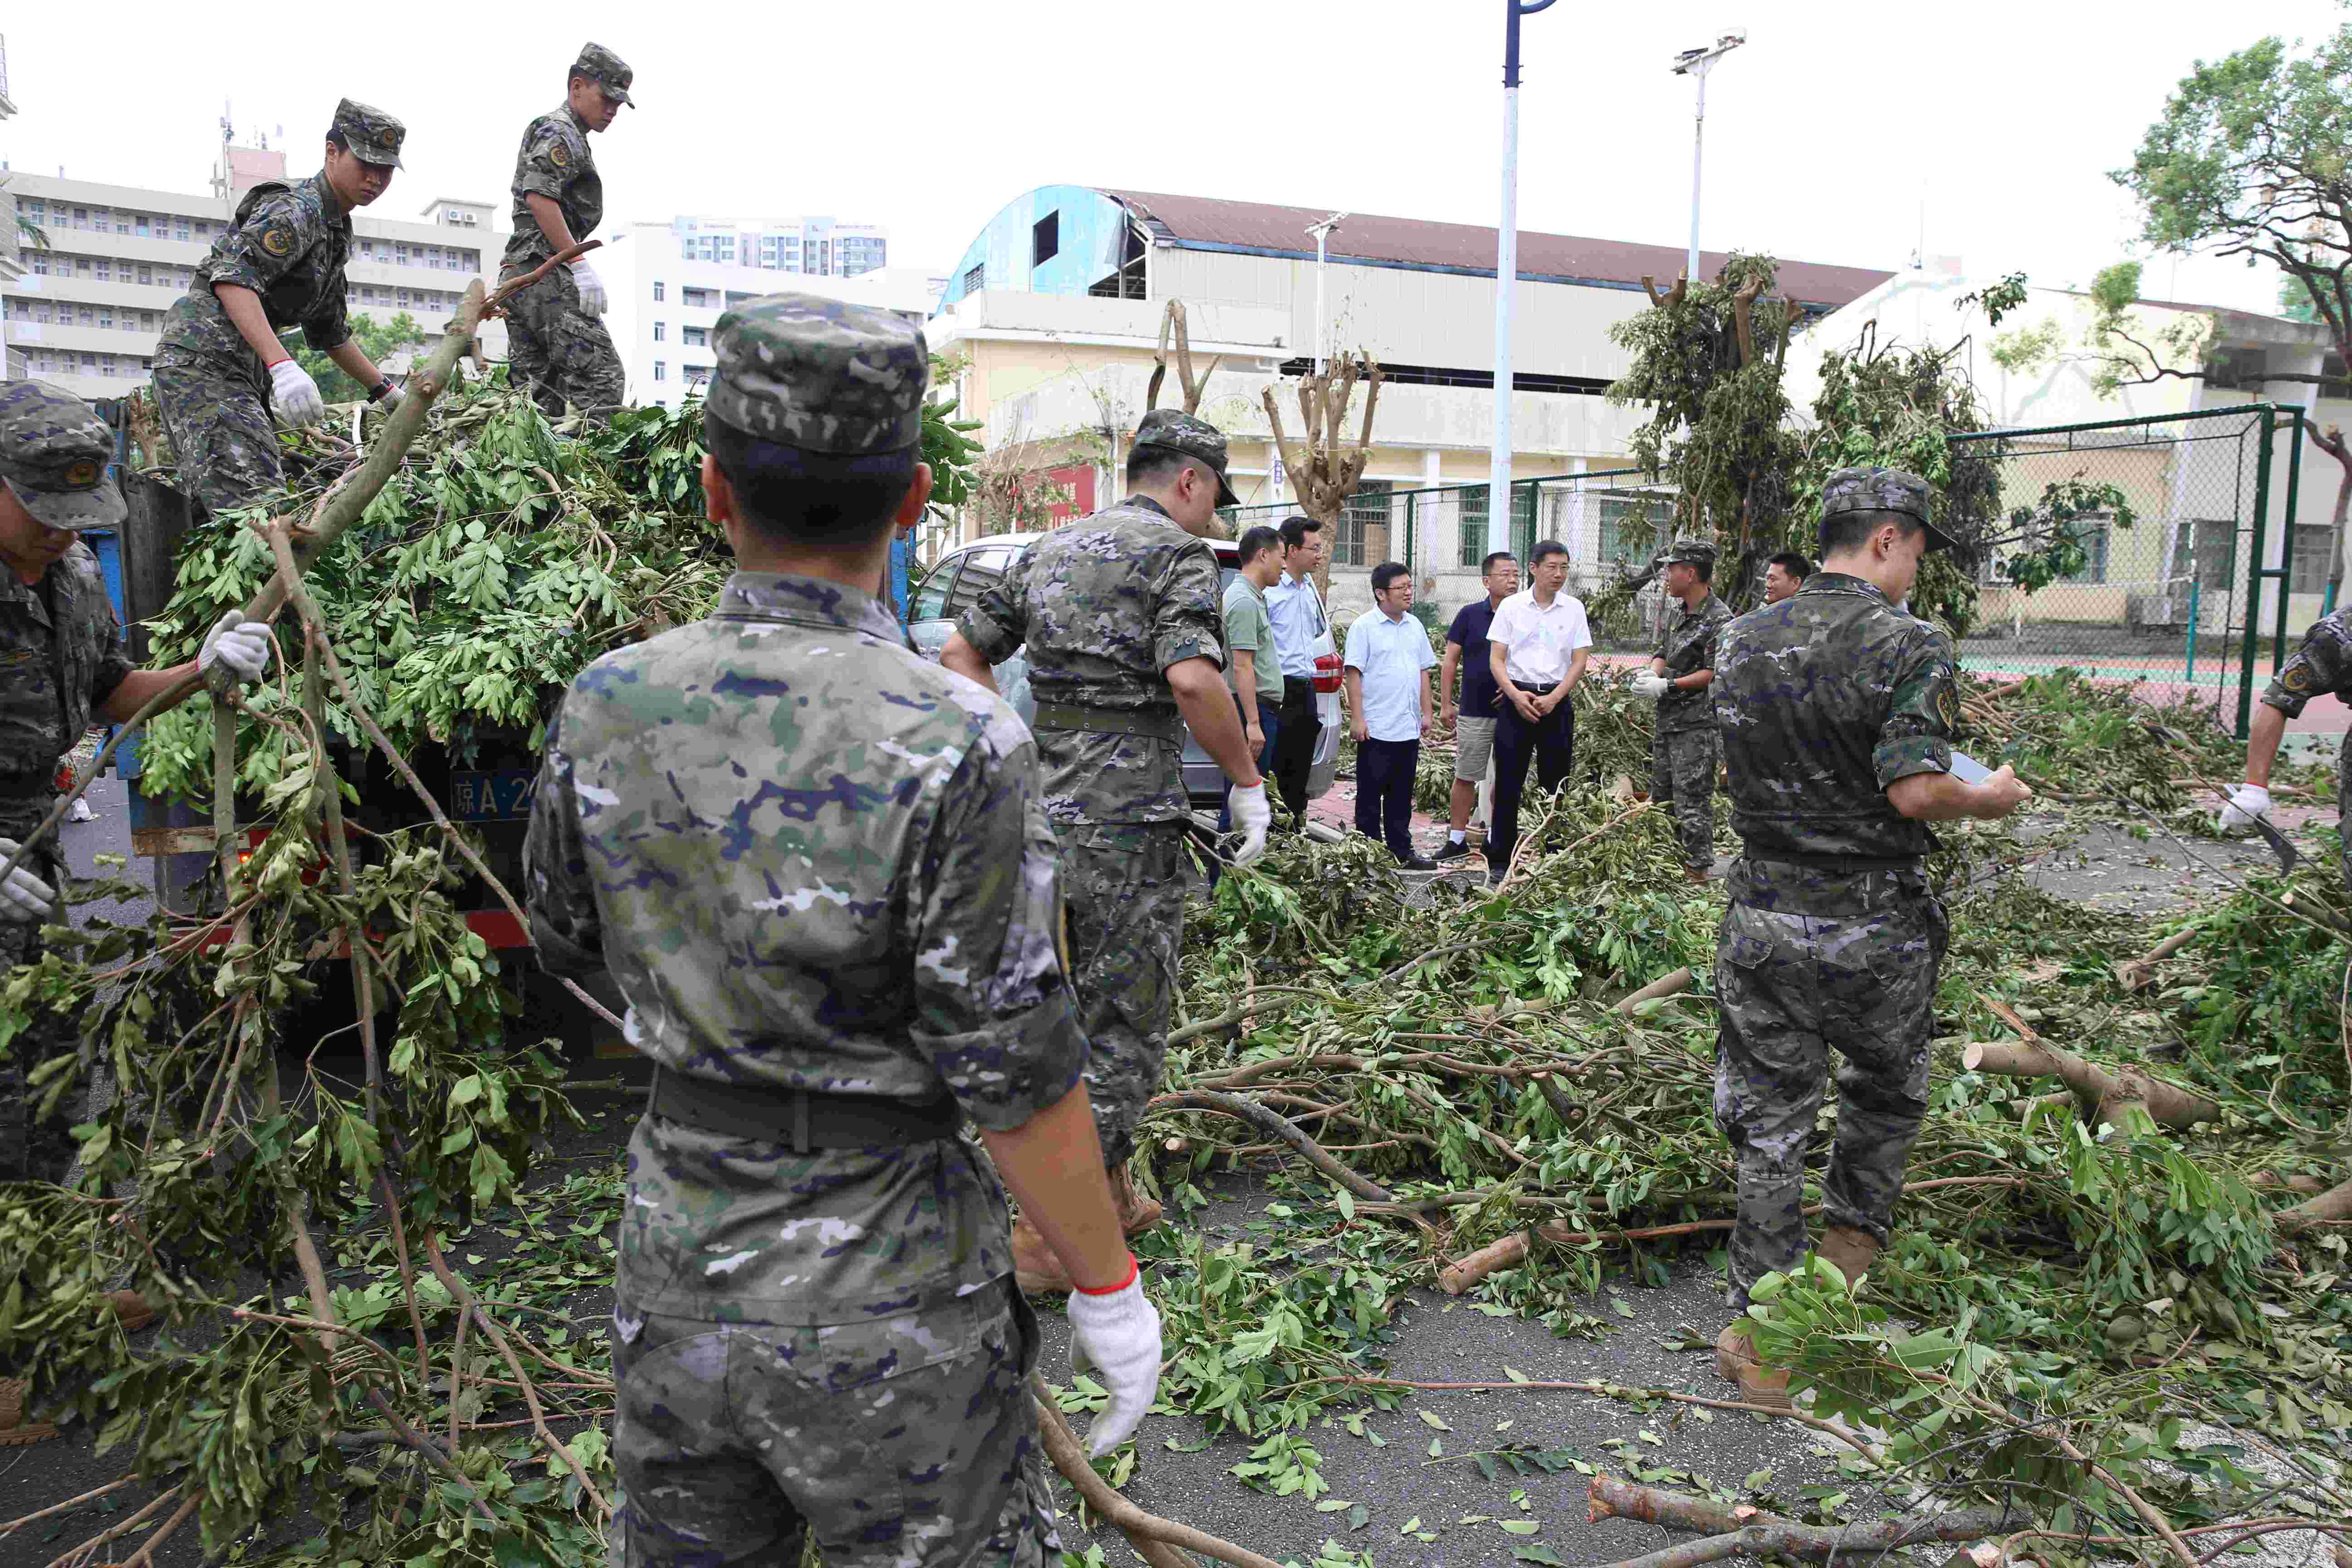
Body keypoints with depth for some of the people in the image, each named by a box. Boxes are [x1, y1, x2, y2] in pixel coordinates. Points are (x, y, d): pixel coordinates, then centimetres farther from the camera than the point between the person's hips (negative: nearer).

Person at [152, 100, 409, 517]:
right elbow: (233, 278, -26)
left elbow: (329, 333, 31)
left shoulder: (336, 233, 22)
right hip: (203, 357, -10)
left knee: (214, 508, 7)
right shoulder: (295, 210, -10)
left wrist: (388, 393, 30)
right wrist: (281, 365, -39)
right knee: (257, 502, -25)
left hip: (243, 371, 10)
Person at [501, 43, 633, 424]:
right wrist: (581, 265, -22)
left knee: (540, 391, 7)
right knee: (601, 378, -17)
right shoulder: (559, 132, -5)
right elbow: (539, 197, -20)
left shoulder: (567, 136, 28)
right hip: (547, 275, -10)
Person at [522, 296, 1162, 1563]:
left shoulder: (604, 708, -9)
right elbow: (1018, 1082, -21)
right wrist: (1109, 1286, -7)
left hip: (675, 1270, 5)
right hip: (882, 1314, -4)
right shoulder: (958, 746, -24)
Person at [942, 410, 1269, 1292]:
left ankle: (1110, 1197, 33)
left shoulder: (1049, 550, 17)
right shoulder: (1177, 553, -6)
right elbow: (1192, 680, -22)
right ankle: (1047, 1237, 3)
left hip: (1043, 818, 8)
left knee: (1075, 1017, 19)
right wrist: (1247, 783, -12)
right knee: (1123, 1030, 2)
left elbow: (961, 654, 19)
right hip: (1128, 823, -7)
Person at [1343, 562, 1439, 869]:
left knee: (1402, 795, 13)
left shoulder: (1414, 626, 13)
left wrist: (1426, 712, 15)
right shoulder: (1364, 627, -7)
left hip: (1409, 728, 6)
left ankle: (1401, 849, 20)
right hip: (1376, 728, -6)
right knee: (1371, 794, 1)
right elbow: (1354, 673, -10)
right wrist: (1357, 718, -15)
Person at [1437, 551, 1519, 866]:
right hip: (1474, 713, -2)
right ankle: (1457, 840, 12)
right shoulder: (1470, 615, 0)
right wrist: (1445, 705, -1)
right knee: (1465, 778, 2)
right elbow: (1449, 661, 3)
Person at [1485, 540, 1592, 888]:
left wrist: (1553, 699, -10)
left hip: (1556, 701, 1)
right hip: (1517, 698, -1)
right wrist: (1516, 696, -13)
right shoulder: (1511, 606, 3)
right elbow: (1496, 659, 1)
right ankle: (1499, 863, 4)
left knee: (1556, 784, 4)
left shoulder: (1574, 608, 6)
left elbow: (1579, 662, 3)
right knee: (1508, 783, -2)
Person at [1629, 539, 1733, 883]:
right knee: (1661, 798, 15)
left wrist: (1667, 686, -18)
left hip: (1696, 725, -9)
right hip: (1667, 722, 9)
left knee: (1692, 802, -7)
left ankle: (1698, 871, 0)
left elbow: (1714, 673, -17)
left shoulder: (1719, 619, -13)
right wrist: (1651, 673, 0)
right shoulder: (1678, 615, 15)